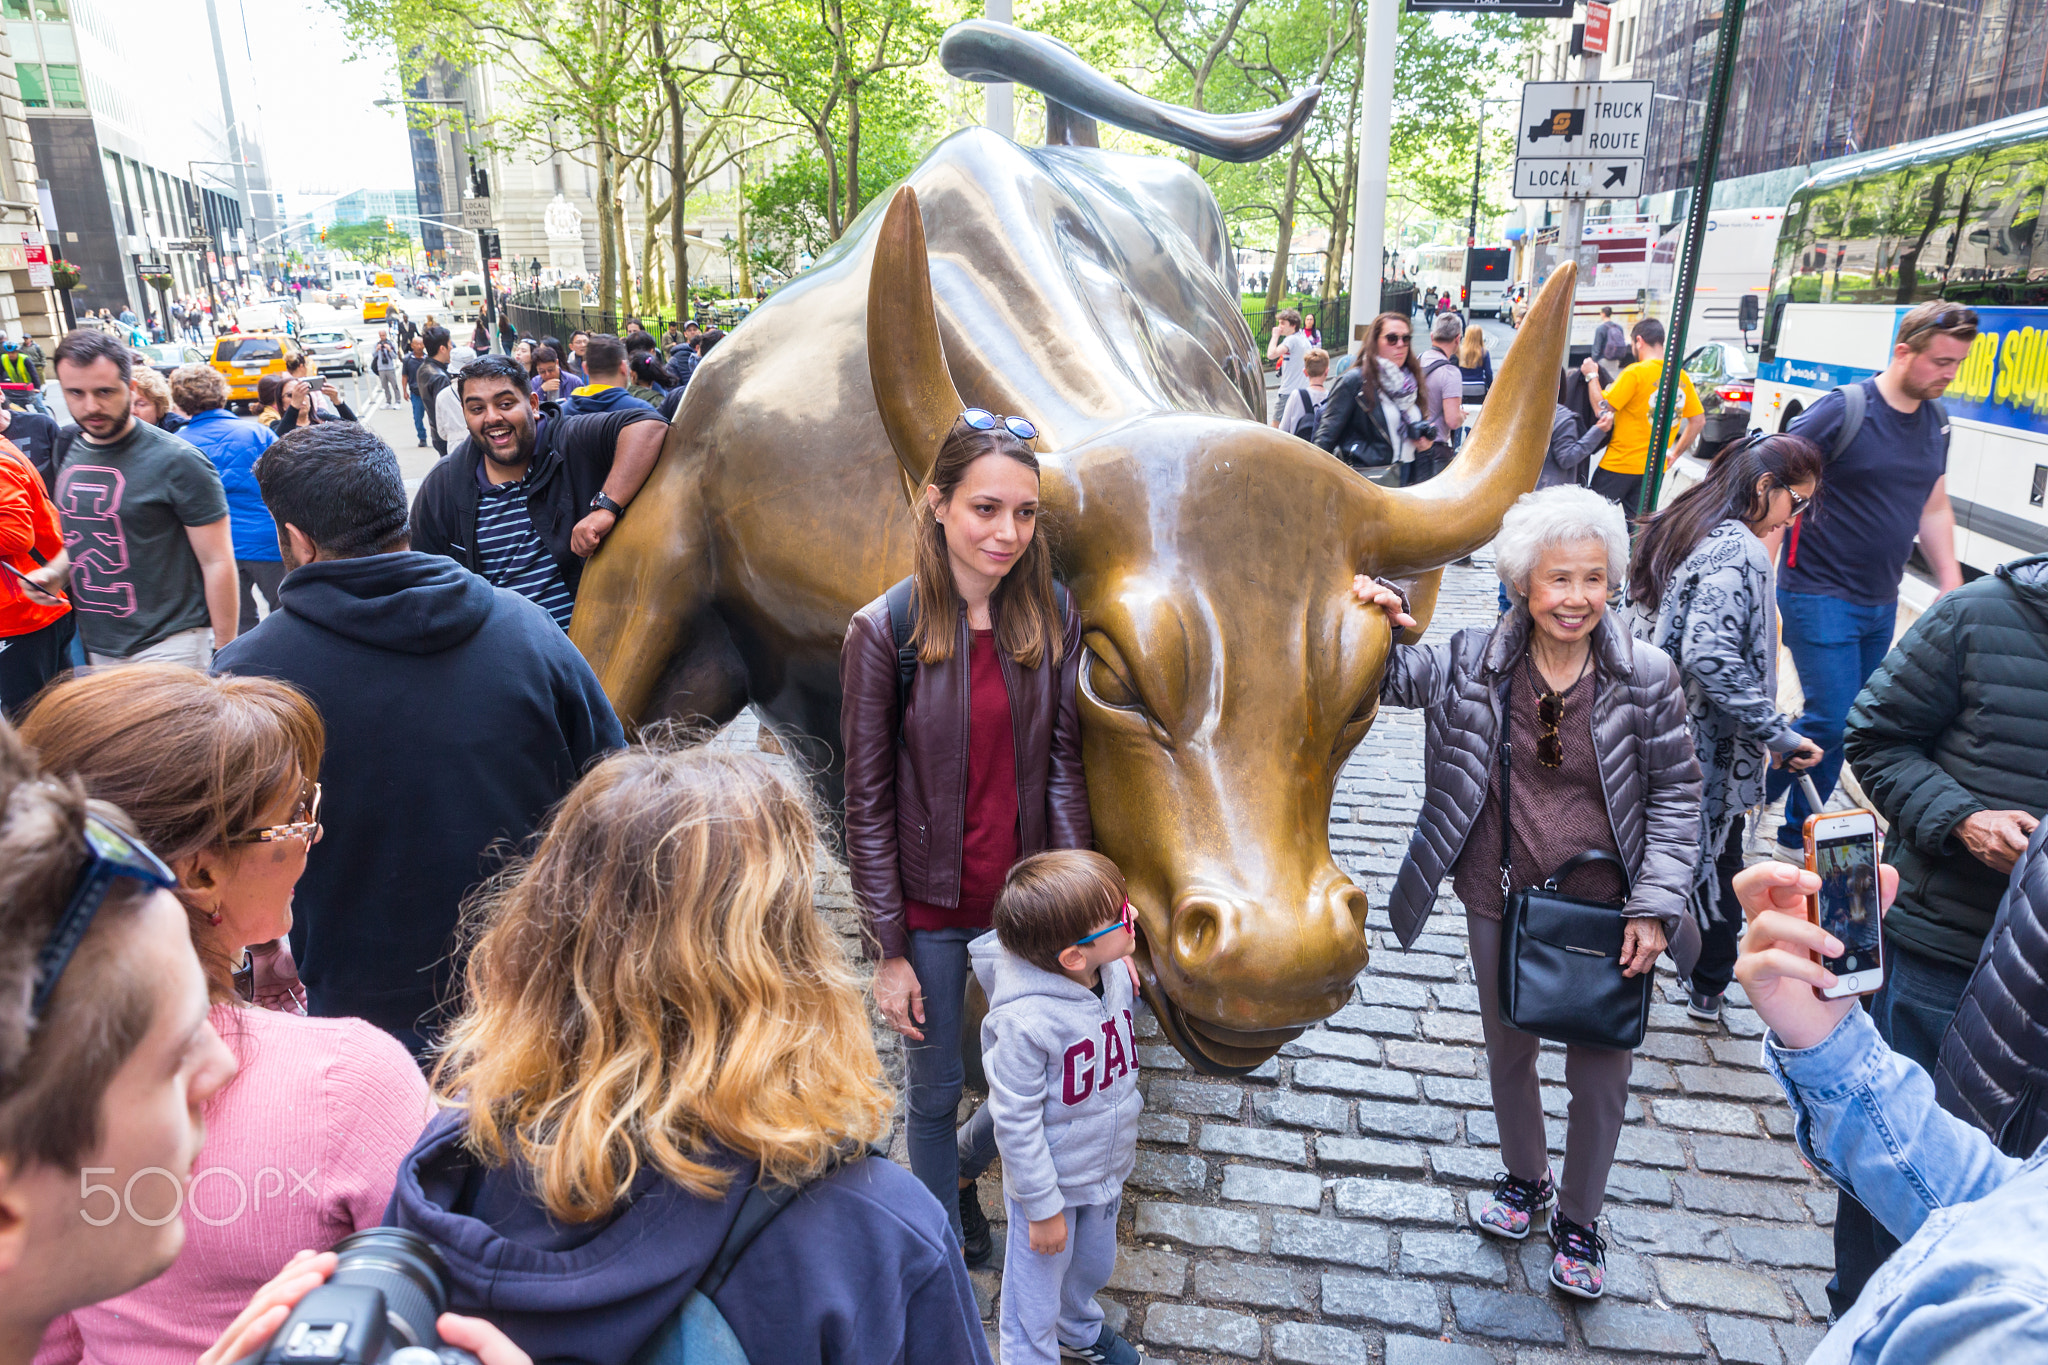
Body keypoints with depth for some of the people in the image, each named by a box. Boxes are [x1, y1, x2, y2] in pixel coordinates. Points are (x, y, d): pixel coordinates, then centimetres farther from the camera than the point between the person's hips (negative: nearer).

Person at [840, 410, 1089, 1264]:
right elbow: (867, 803, -11)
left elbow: (1062, 769, -1)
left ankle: (962, 1169, 51)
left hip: (1026, 899, 3)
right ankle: (946, 1243, 43)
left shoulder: (1054, 620, -5)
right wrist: (888, 950, -9)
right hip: (930, 907, -3)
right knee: (936, 1090, 16)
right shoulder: (882, 631, -15)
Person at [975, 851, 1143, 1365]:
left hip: (1107, 1170, 7)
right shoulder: (1023, 1021, -36)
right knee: (1036, 1300, 15)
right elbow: (1016, 1124, -24)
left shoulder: (1116, 971, -16)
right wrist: (1042, 1209, -16)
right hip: (1051, 1183, -7)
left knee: (1093, 1266, 32)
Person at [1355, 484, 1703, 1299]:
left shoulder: (1646, 678, -12)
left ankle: (1578, 1217, 40)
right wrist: (1379, 620, -25)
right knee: (1508, 1054, 21)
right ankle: (1524, 1179, 50)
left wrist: (1655, 904, -10)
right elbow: (1382, 677, -4)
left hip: (1605, 911, -1)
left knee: (1600, 1075, 13)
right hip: (1500, 904, 1)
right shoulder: (1474, 665, -11)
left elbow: (1674, 796, -4)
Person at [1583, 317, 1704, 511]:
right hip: (1655, 468, 6)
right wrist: (1675, 454, 17)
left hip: (1619, 466, -6)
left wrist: (1591, 376, -2)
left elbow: (1601, 409, -15)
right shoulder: (1682, 376, 6)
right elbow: (1698, 421, 10)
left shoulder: (1635, 373, -14)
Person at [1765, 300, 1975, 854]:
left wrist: (1952, 585, 14)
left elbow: (1935, 508, 18)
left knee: (1849, 724, 11)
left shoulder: (1935, 421, 10)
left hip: (1881, 602, 8)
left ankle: (1797, 838, 24)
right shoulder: (1842, 411, -13)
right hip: (1820, 596, -7)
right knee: (1832, 721, -11)